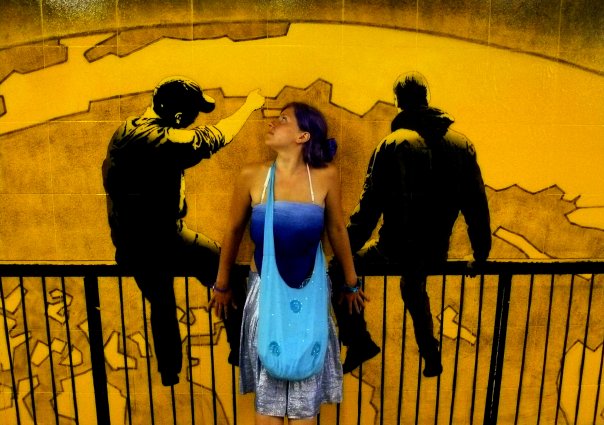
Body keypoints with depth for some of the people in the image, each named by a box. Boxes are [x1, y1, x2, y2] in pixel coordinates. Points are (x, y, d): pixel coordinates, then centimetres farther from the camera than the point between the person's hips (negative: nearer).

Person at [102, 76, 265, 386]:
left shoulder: (123, 132, 3)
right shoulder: (167, 142, -25)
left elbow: (110, 178, 14)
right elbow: (216, 136, -12)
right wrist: (249, 105, 4)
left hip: (130, 247, 9)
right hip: (162, 243, -8)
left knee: (162, 308, 27)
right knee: (230, 276, 11)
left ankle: (169, 376, 45)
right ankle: (242, 350, 23)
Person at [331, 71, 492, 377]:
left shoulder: (393, 144, -13)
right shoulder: (462, 144, 2)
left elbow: (370, 205, -16)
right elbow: (476, 204, 5)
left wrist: (346, 252, -9)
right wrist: (480, 253, 15)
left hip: (397, 248, -6)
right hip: (436, 252, 6)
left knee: (337, 272, 14)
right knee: (413, 286, 35)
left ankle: (358, 341, 7)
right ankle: (431, 358, 42)